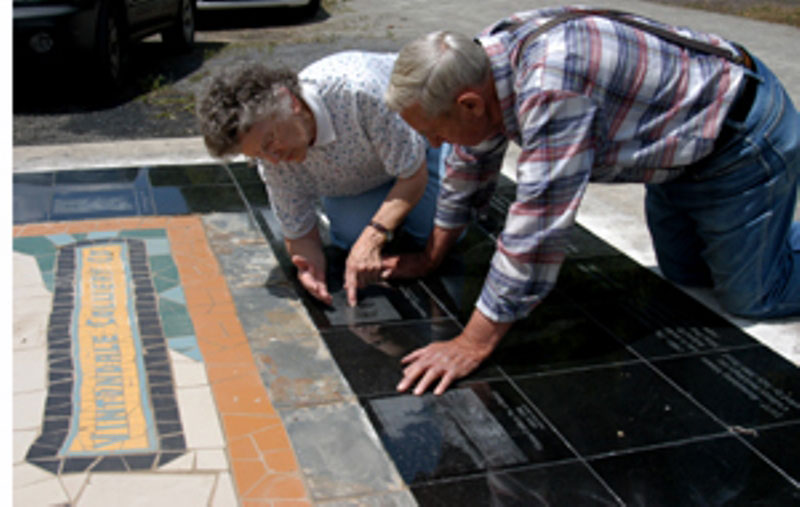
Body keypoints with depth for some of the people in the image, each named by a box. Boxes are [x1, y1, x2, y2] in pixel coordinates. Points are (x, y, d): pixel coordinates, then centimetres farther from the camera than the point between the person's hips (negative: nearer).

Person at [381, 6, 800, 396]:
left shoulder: (550, 85, -40)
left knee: (751, 300, 3)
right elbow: (469, 168, 5)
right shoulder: (479, 66, -11)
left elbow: (538, 228, -39)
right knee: (685, 274, 19)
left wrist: (473, 345, -32)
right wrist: (430, 258, 11)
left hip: (742, 137, -8)